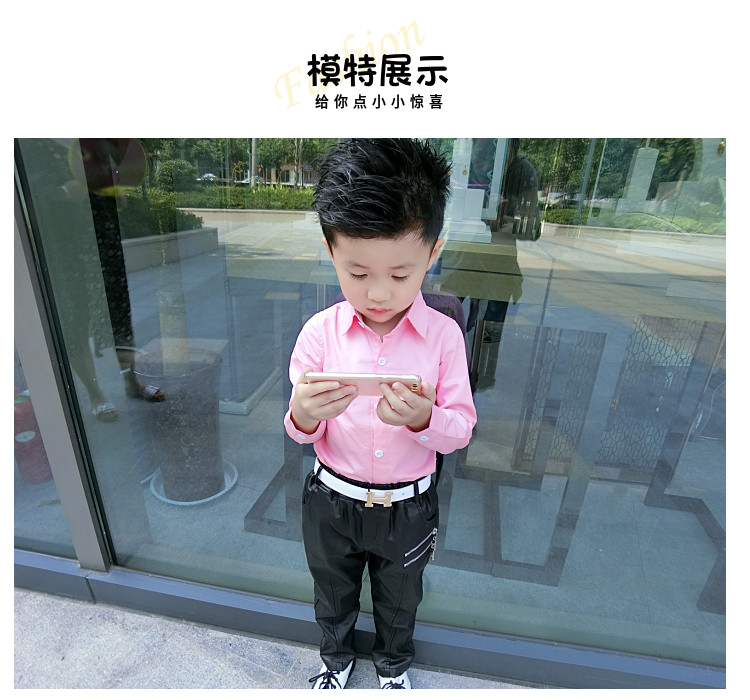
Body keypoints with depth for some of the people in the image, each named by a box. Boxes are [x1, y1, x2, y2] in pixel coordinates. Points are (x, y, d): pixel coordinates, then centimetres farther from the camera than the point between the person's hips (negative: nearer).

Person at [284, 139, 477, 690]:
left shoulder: (443, 335, -18)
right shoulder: (320, 333, -16)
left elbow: (460, 430, -13)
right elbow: (300, 431, -8)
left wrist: (424, 419, -34)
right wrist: (303, 415, -32)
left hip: (408, 506, 0)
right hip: (332, 500, 1)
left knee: (400, 599, 29)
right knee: (333, 593, 30)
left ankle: (394, 664, 65)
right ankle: (337, 658, 65)